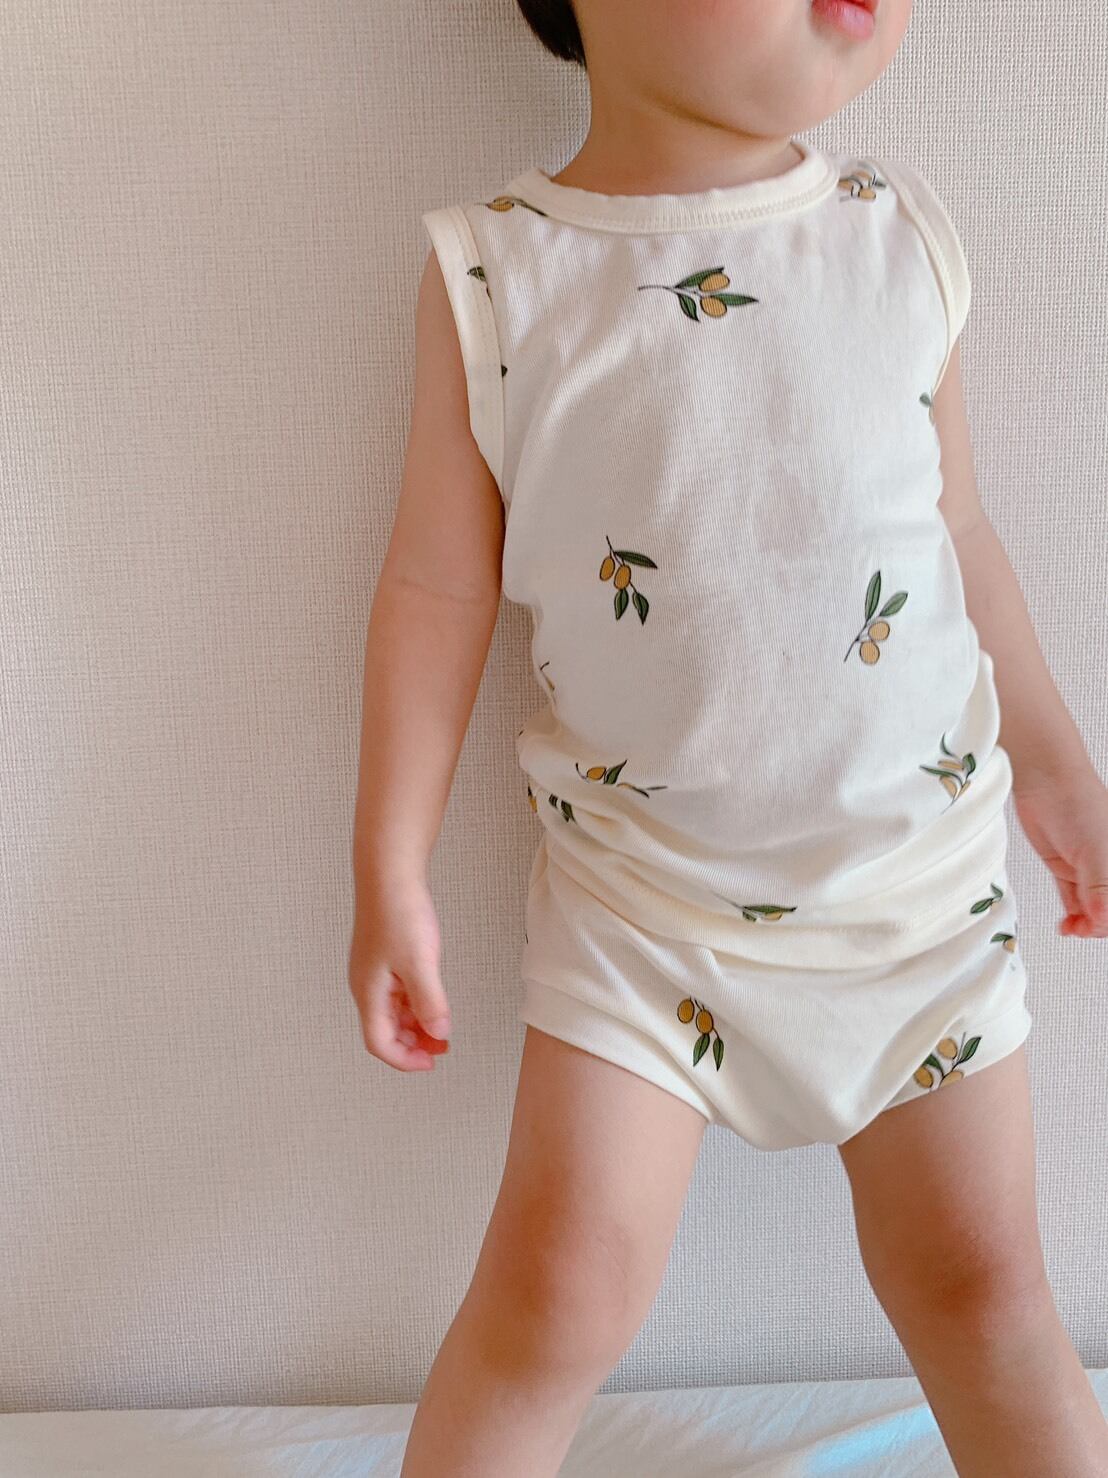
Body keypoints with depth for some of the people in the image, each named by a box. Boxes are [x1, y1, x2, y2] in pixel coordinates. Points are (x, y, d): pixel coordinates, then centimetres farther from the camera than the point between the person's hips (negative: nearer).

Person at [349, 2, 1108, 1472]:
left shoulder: (903, 234, -3)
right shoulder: (494, 276, -10)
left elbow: (957, 529, 8)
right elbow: (441, 582, -5)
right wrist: (391, 870, -5)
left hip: (921, 868, 3)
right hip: (641, 891, -2)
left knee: (978, 1279, 12)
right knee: (562, 1278, -3)